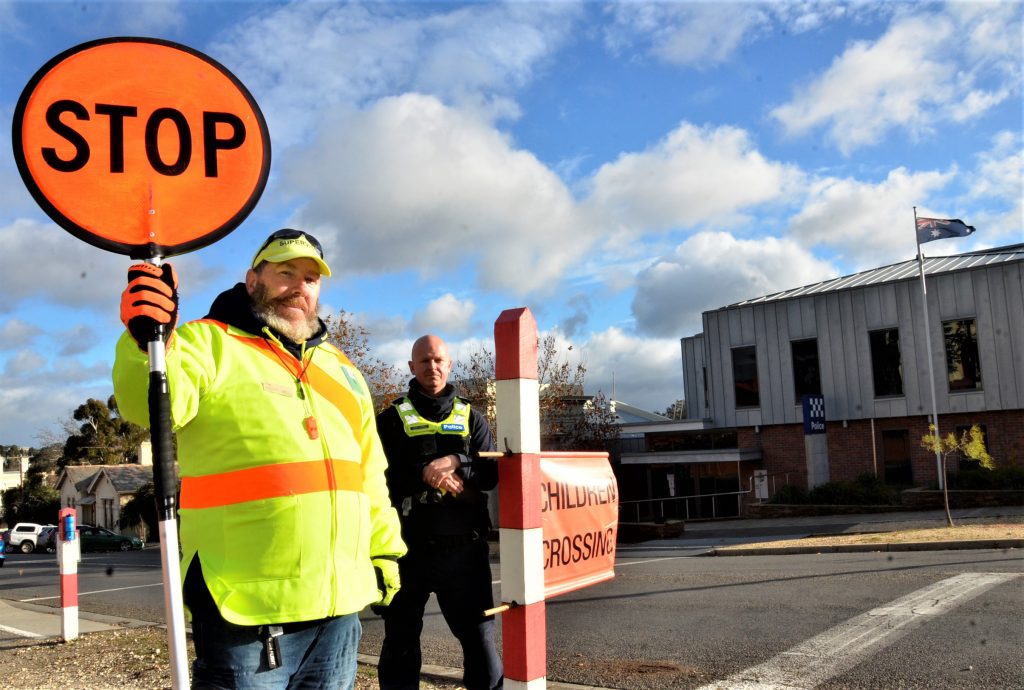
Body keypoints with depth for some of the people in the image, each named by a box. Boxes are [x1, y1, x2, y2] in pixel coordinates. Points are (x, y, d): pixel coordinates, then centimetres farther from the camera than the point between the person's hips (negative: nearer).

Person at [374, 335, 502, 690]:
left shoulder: (471, 418, 11)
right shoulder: (392, 418, 6)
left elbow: (491, 473, 2)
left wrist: (457, 462, -16)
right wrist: (424, 474, -20)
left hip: (463, 547, 1)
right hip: (409, 547, 0)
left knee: (478, 632, 3)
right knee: (401, 638, 11)